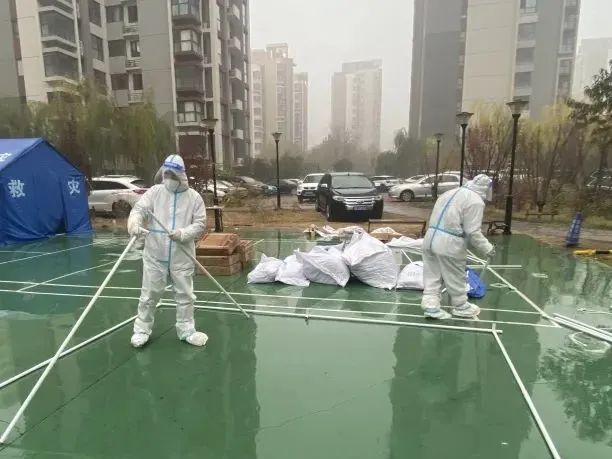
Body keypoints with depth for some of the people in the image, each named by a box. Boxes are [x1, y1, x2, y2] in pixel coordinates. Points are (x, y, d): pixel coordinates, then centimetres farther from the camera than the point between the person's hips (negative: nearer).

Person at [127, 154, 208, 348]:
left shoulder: (194, 197, -2)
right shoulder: (154, 192, 0)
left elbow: (200, 224, -4)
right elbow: (139, 210, -10)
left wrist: (183, 233, -21)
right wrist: (134, 224, -33)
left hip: (182, 256, 0)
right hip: (155, 255, 0)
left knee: (185, 294, 10)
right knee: (149, 294, 12)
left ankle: (186, 330, 26)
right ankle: (142, 329, 31)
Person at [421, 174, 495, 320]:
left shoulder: (450, 193, 19)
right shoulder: (475, 201, -7)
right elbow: (472, 232, -12)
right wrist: (487, 248, 1)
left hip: (431, 237, 8)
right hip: (449, 243, -8)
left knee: (432, 275, 13)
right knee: (455, 278, 10)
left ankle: (431, 306, 14)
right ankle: (461, 307, 26)